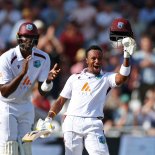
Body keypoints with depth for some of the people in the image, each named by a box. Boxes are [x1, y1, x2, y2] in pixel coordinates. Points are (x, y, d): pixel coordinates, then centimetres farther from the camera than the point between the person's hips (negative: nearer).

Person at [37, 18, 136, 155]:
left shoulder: (106, 78, 12)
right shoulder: (75, 78, 19)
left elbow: (122, 78, -9)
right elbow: (61, 101, 20)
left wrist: (127, 55, -22)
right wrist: (49, 119, 8)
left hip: (93, 125, -2)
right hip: (72, 123, 2)